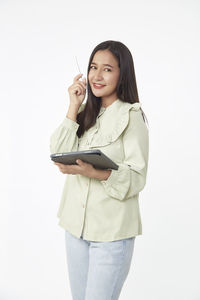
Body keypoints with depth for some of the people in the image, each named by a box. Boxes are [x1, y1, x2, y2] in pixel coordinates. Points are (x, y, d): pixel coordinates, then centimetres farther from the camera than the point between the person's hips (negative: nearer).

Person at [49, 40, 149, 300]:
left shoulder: (132, 116, -9)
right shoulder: (85, 113, 9)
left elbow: (137, 177, -14)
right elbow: (59, 155, -4)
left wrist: (93, 172, -29)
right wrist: (74, 107, -7)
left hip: (112, 230, -6)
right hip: (76, 224, 6)